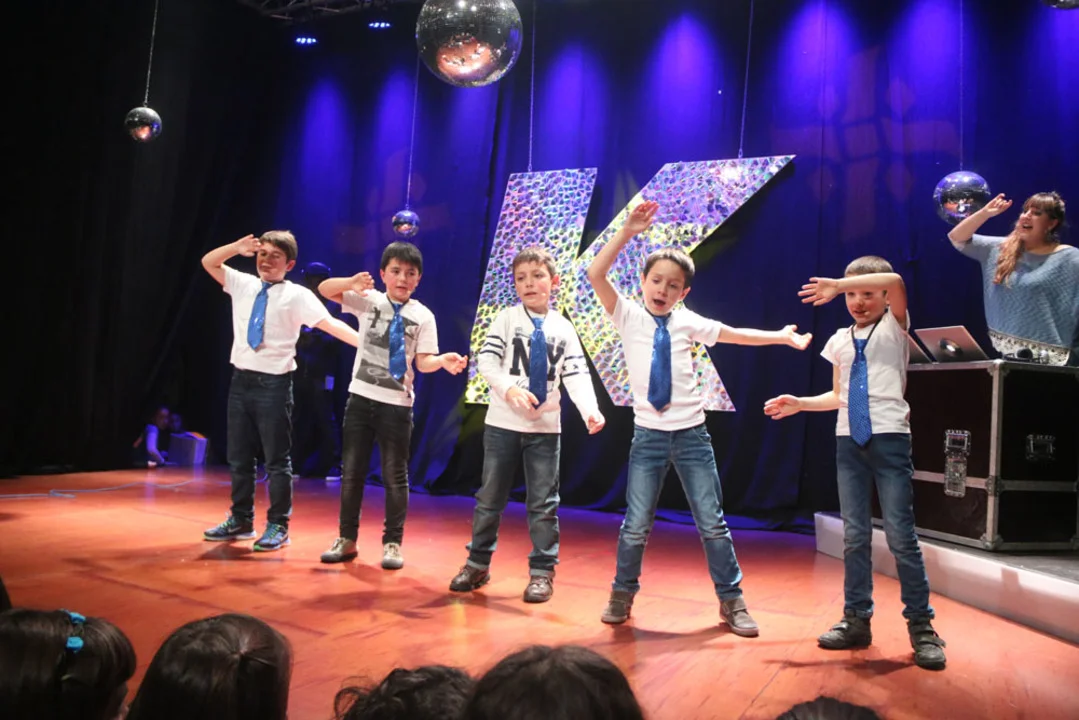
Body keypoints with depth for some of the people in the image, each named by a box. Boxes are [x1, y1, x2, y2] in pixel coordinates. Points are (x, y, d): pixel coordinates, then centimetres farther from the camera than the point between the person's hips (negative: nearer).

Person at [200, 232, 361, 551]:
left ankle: (278, 526, 12)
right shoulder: (243, 284, 10)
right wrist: (238, 247, -4)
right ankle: (240, 520, 28)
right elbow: (209, 262, 14)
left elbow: (330, 324, -13)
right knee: (239, 456, 15)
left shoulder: (297, 295, -6)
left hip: (274, 383, -6)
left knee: (277, 459, 2)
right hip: (241, 379, 6)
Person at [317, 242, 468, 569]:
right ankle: (347, 539, 23)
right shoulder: (368, 300, 2)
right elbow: (324, 289, -3)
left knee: (395, 475, 5)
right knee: (351, 470, 10)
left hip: (397, 403, -2)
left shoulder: (423, 316, -2)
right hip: (361, 396, 2)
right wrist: (352, 282, -23)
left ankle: (392, 543, 17)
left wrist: (444, 361, -28)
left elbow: (422, 361, -6)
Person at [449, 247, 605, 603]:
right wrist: (509, 388, -25)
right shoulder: (507, 318, 0)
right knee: (491, 496, 9)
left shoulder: (564, 329, 4)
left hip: (545, 427, 1)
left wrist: (590, 411, -19)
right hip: (503, 423, -1)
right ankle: (478, 564, 23)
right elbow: (485, 360, -8)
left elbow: (577, 376, -2)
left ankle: (542, 572, 15)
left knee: (544, 502, 5)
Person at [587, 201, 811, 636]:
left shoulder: (687, 322, 6)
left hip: (692, 434, 2)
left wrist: (782, 337, 14)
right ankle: (622, 594, 22)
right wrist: (628, 231, -18)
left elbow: (736, 334, 16)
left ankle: (731, 601, 20)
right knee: (636, 524, 0)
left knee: (712, 523, 5)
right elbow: (595, 275, -13)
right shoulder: (628, 317, 0)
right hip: (648, 435, -1)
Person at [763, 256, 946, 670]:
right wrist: (800, 404, 8)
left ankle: (920, 625, 6)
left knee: (900, 534, -6)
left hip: (889, 437, -4)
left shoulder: (893, 327, 3)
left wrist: (834, 284, -19)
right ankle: (857, 620, 16)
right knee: (854, 535, 7)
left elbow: (895, 282, -18)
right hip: (849, 441, 5)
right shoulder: (840, 341, 15)